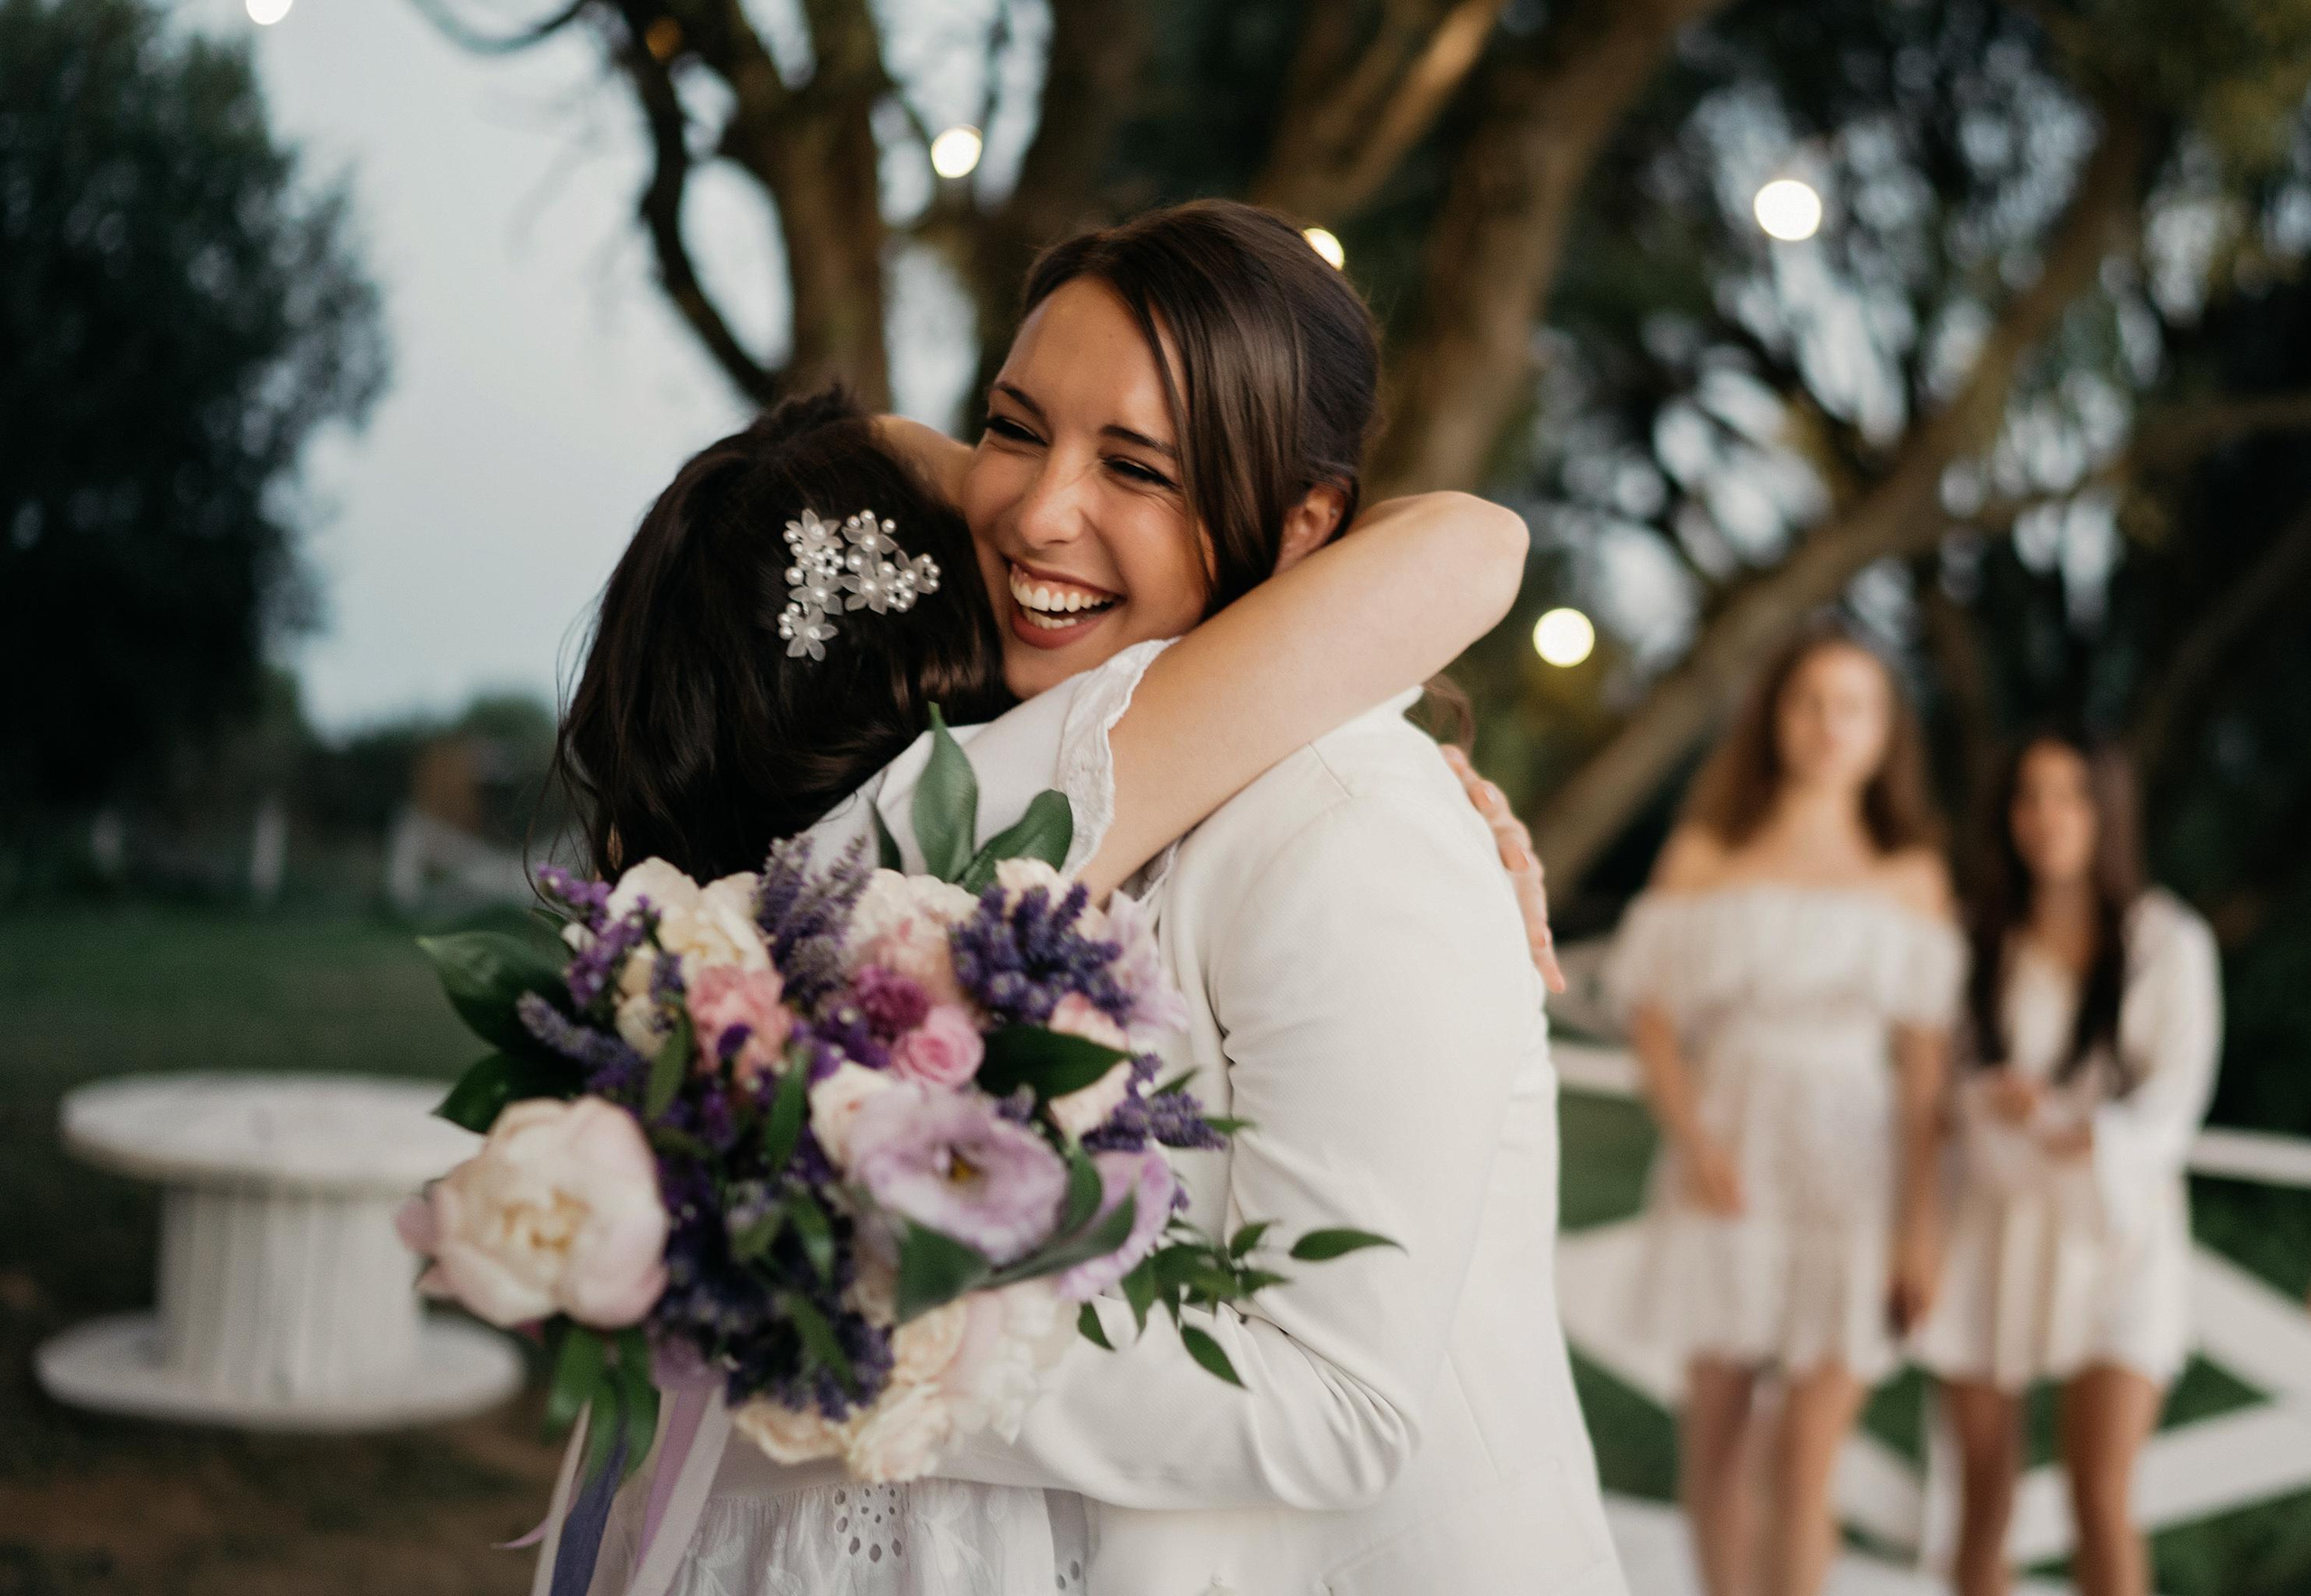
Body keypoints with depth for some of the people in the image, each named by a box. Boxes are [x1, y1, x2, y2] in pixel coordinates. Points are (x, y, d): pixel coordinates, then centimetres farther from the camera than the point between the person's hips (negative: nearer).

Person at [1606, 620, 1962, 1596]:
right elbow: (1651, 1010, 3)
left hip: (1851, 1172, -1)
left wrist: (1920, 1224, -3)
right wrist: (1691, 1137, -12)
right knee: (1717, 1415, 5)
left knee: (1809, 1448, -5)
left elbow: (1923, 1063, 2)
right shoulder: (1705, 856, 5)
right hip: (1727, 1161, 1)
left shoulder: (1912, 880, 6)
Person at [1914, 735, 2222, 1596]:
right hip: (1993, 1226, 3)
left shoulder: (2167, 941, -1)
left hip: (2114, 1233, -3)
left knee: (2102, 1500, -11)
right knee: (1985, 1492, 6)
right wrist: (1990, 1097, -10)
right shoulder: (1982, 942, 7)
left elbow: (2175, 1095, -9)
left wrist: (2095, 1140, -26)